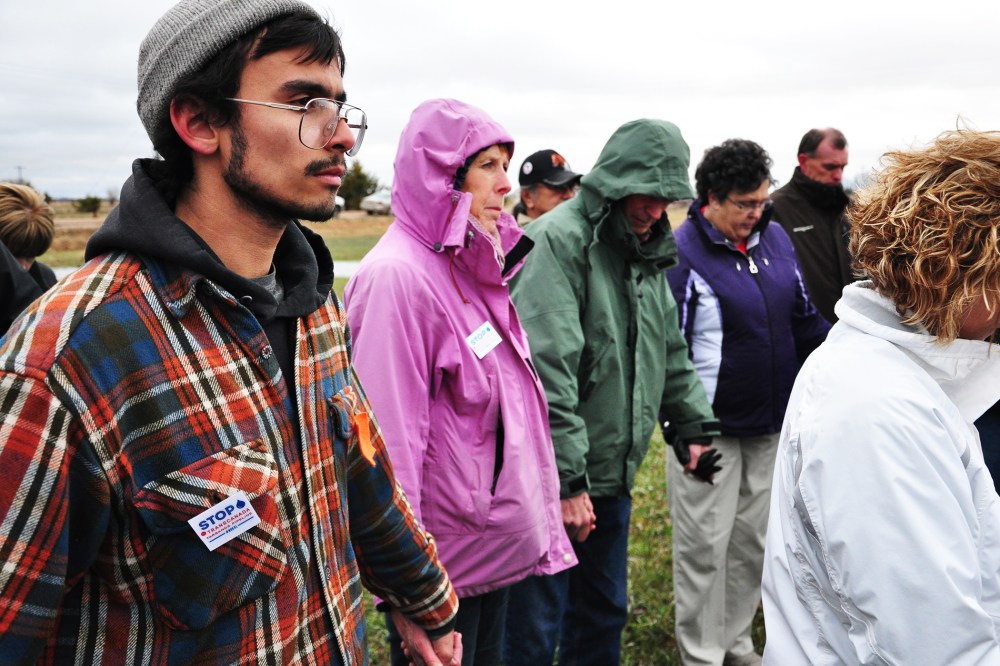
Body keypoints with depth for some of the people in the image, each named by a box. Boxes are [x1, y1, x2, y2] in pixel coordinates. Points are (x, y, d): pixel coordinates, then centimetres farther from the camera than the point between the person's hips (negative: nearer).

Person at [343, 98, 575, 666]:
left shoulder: (471, 267, 5)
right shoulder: (397, 276, -22)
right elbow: (391, 439, -24)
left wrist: (539, 513, 14)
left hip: (500, 542, 8)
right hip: (445, 563, -8)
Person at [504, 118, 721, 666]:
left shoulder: (646, 249, 12)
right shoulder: (558, 240, -17)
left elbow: (670, 351, 21)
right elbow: (547, 371, -23)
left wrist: (696, 425, 15)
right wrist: (567, 478, -23)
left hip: (613, 476, 8)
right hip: (556, 480, -8)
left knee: (605, 612, 22)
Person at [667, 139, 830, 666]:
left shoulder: (775, 237, 6)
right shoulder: (682, 253, -15)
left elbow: (804, 318, 15)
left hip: (770, 424, 7)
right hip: (711, 428, -7)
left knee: (754, 540, 17)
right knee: (705, 545, 3)